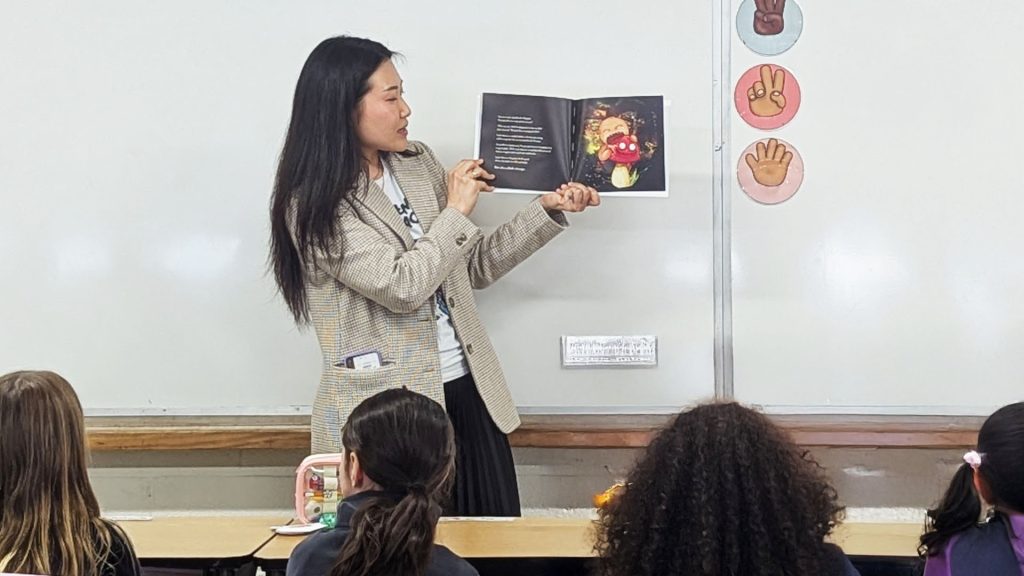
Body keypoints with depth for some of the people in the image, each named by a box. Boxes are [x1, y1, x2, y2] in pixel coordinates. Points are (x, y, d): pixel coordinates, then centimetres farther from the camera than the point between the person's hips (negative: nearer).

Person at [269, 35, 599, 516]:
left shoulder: (418, 163, 8)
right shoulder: (313, 204, -12)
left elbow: (476, 266, 15)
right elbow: (403, 286, -21)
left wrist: (549, 210, 6)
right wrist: (456, 212, -10)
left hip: (469, 393, 6)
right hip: (387, 412, -6)